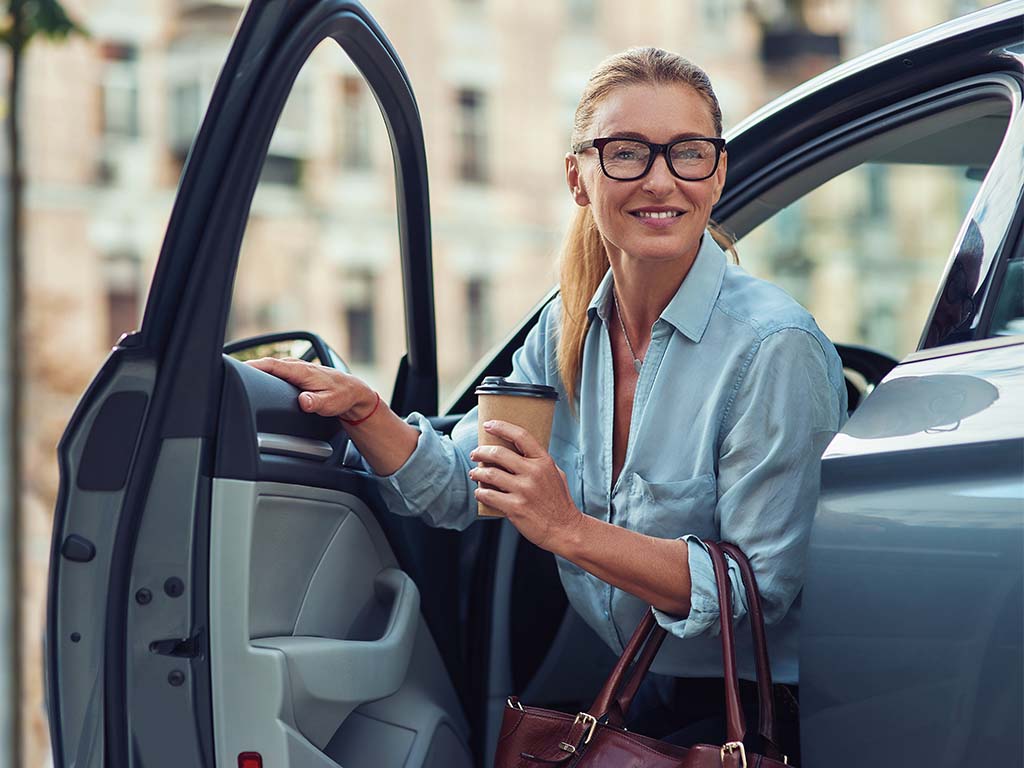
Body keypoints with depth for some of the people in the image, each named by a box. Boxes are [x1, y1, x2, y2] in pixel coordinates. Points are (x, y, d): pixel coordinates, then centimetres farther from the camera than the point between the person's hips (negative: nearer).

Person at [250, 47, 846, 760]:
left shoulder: (777, 349, -19)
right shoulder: (569, 327, 3)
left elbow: (762, 588, -21)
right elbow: (459, 488, 7)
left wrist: (569, 531, -26)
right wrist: (360, 407, -10)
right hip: (631, 697, 6)